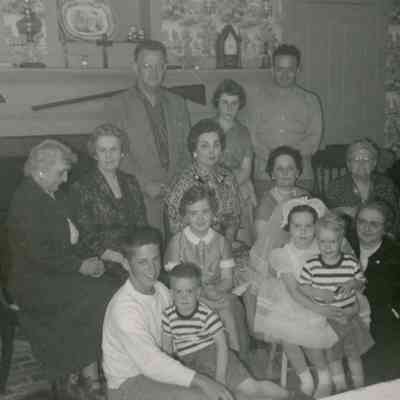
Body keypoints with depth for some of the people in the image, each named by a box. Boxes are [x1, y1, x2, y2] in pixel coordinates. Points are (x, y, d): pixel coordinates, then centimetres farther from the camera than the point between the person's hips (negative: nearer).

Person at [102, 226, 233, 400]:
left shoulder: (161, 289, -1)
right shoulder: (124, 307, -27)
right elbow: (150, 361, -33)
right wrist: (201, 381, -34)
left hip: (157, 366, 7)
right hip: (128, 382, -7)